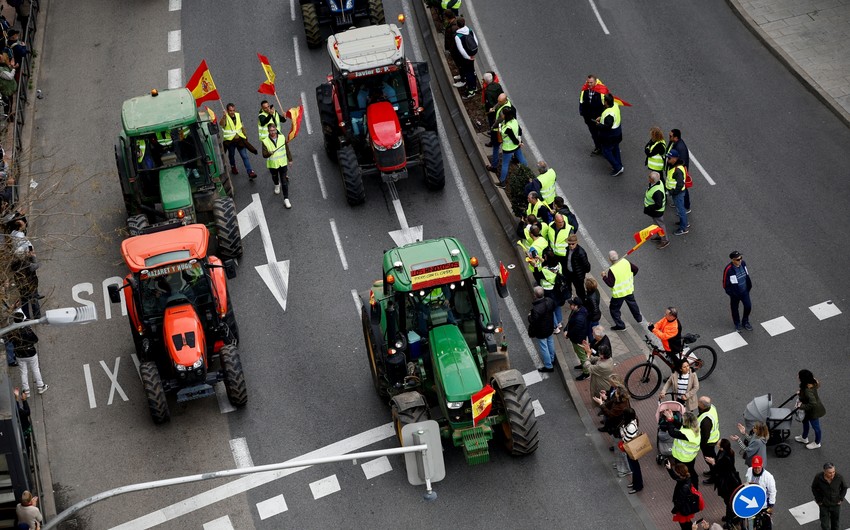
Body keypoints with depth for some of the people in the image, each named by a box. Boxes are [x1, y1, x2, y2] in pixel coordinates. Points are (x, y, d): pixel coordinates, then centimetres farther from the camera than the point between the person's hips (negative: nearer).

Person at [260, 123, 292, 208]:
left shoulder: (282, 138, -11)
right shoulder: (265, 142, -17)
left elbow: (287, 149, 2)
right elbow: (264, 155, -21)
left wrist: (289, 160, 9)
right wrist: (269, 153, -43)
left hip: (283, 164, 0)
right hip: (272, 165, 0)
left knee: (284, 182, -2)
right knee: (275, 178, 27)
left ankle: (286, 199, 5)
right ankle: (277, 185, 62)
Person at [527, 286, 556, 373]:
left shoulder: (536, 309, -39)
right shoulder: (550, 301, -17)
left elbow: (533, 323, -27)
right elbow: (553, 309, 4)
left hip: (541, 331, -7)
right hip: (550, 328, 7)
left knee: (544, 347, 12)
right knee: (550, 342, 29)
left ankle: (548, 366, 27)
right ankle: (551, 358, 52)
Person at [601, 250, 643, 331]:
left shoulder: (612, 270, -31)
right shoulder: (625, 262, -14)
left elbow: (610, 284, -25)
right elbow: (635, 269, -1)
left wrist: (604, 277, -11)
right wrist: (630, 276, 17)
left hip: (619, 293, -6)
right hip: (629, 290, 6)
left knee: (614, 309, 15)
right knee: (632, 303, 31)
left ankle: (620, 325, 22)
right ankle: (639, 319, 48)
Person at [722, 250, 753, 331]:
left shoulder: (743, 263, -13)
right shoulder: (728, 270, -30)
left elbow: (747, 275, 5)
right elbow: (726, 284, -19)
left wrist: (749, 286, 10)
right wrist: (731, 293, -15)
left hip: (745, 291, 5)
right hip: (735, 294, -5)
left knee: (748, 306, 13)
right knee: (735, 309, 16)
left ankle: (745, 322, 40)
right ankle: (737, 325, 41)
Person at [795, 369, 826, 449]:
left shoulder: (808, 391, -42)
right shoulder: (812, 382, -16)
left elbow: (813, 404, -42)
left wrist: (802, 406, -30)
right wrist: (801, 391, 4)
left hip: (814, 411, -9)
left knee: (815, 427, 18)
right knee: (805, 421, 30)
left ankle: (817, 443, 45)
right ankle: (804, 438, 54)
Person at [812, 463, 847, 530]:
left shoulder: (839, 477, -26)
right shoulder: (818, 477, -28)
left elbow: (844, 487, -5)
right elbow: (814, 488, -7)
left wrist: (840, 499, -6)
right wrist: (818, 500, -8)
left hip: (836, 504, 1)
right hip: (823, 505, -1)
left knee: (835, 523, 23)